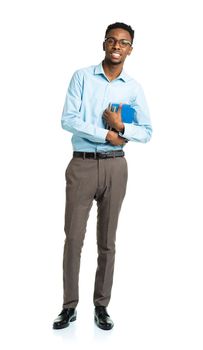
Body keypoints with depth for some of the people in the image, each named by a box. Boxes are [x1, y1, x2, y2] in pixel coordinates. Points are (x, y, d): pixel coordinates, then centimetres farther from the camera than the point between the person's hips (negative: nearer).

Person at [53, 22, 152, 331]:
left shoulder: (134, 88, 7)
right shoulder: (82, 77, 2)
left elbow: (147, 133, 6)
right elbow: (68, 120, -9)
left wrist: (121, 126, -12)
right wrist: (107, 135, -12)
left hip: (115, 167, 2)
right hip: (82, 165, -1)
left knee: (107, 241, 8)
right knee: (74, 238, 0)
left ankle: (101, 306, 19)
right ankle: (69, 306, 12)